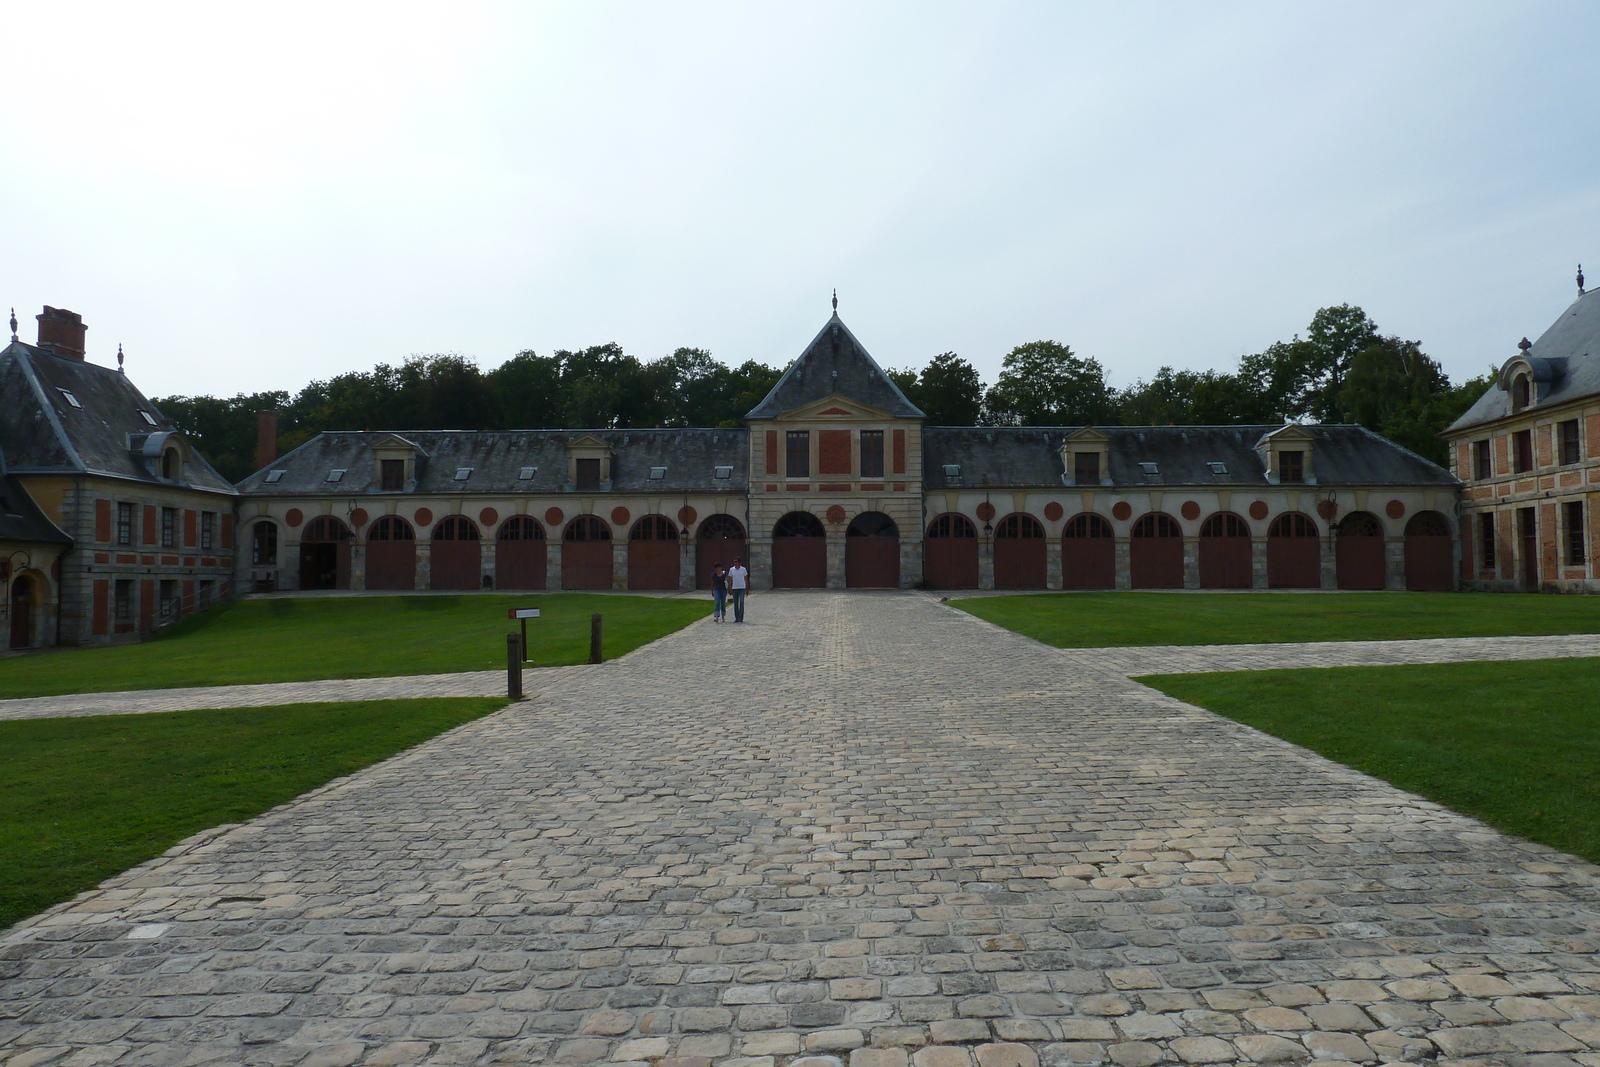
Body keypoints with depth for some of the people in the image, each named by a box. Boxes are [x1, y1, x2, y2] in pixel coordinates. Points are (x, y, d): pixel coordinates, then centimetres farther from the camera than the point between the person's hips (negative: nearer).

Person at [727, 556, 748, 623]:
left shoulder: (743, 569, 1)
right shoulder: (731, 569, 5)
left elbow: (746, 579, 6)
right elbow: (730, 579, 8)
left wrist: (747, 589, 4)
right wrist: (730, 589, 2)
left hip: (742, 588, -2)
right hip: (734, 588, 2)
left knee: (741, 603, -11)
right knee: (735, 604, 6)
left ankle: (741, 618, -10)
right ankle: (736, 618, 13)